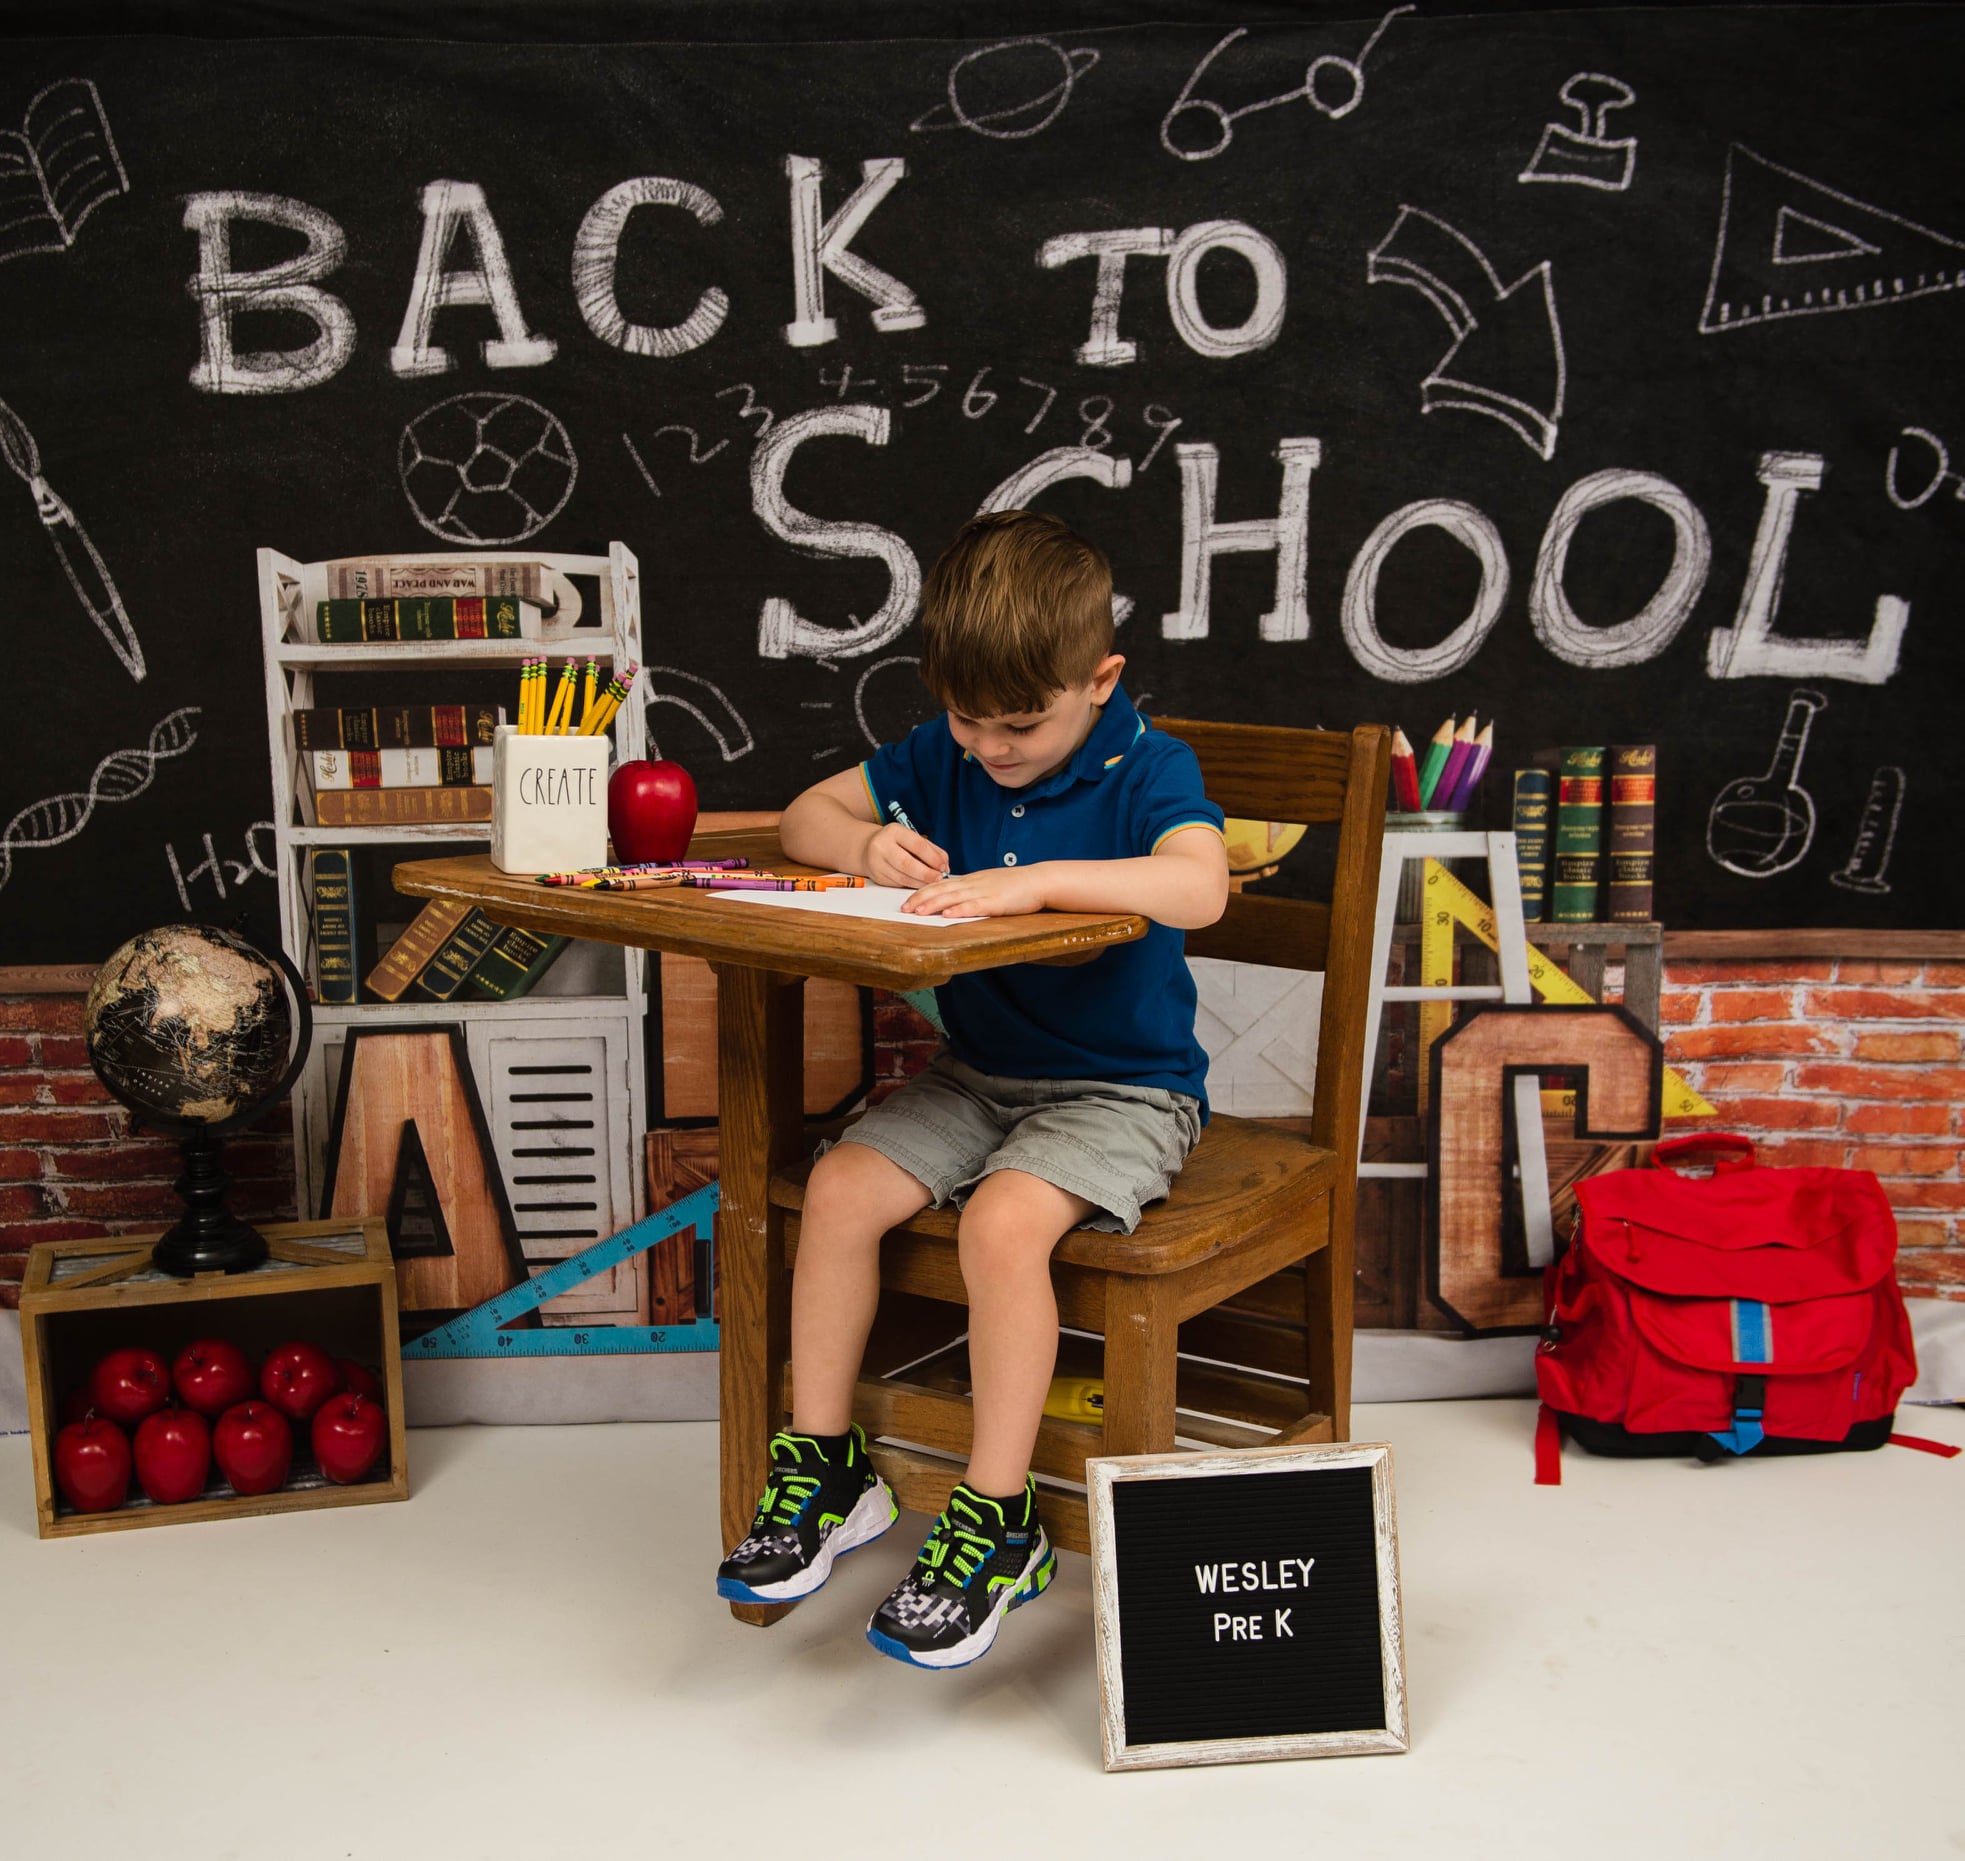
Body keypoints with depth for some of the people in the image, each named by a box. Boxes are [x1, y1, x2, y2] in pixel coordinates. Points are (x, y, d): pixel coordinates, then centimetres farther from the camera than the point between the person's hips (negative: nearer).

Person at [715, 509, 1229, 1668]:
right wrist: (870, 846, -10)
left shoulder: (1149, 770, -13)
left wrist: (1033, 879, -39)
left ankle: (998, 1524, -16)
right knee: (839, 1188, -15)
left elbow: (1198, 887, -33)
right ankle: (828, 1468, 0)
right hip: (977, 1072, 6)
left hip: (1123, 1088, -6)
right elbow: (805, 818, 13)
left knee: (1003, 1221, -30)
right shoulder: (943, 757, 5)